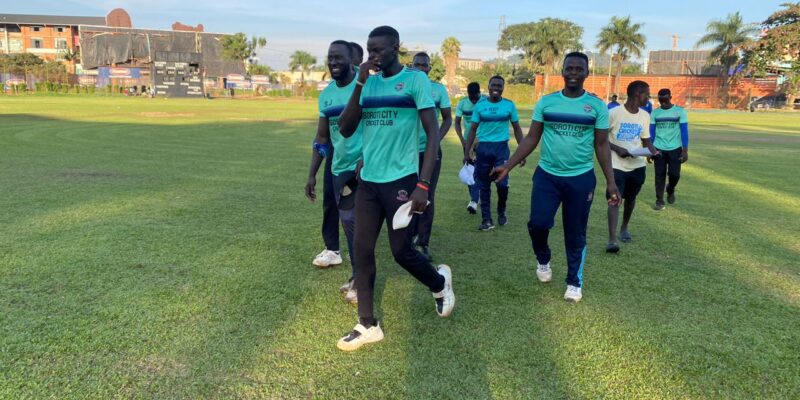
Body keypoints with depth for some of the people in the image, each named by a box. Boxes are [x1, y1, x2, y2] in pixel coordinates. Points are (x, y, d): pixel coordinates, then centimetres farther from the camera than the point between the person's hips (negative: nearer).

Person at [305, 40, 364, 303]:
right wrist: (312, 175, 13)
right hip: (339, 168, 7)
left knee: (357, 224, -3)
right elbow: (322, 138, 15)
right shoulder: (326, 94, 10)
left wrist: (367, 160, -23)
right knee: (349, 224, 14)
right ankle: (357, 275, 28)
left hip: (364, 166, -7)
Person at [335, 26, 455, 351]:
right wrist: (360, 84, -7)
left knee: (401, 250, 0)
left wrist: (423, 185, -19)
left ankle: (440, 283, 32)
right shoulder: (368, 83, 10)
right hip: (367, 181, 6)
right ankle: (368, 325, 16)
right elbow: (345, 130, 3)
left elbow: (433, 133, -11)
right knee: (362, 250, 5)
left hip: (400, 180, -6)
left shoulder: (415, 79, -6)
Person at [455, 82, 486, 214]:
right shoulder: (462, 103, -7)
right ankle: (473, 198, 21)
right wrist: (462, 140, -13)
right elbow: (457, 123, -2)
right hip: (467, 141, 3)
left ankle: (474, 201, -17)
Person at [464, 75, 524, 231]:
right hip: (483, 148, 1)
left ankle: (501, 212, 20)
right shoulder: (480, 105, 3)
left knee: (502, 183, -8)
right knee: (484, 186, 4)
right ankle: (486, 219, 13)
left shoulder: (509, 105, 2)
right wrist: (467, 152, 2)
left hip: (501, 148, -1)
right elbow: (473, 130, 7)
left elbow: (517, 128, 8)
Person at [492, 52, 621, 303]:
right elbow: (531, 139, 3)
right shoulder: (546, 102, 1)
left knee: (576, 234, 7)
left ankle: (574, 282, 25)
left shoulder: (597, 106, -1)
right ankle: (543, 261, 22)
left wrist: (610, 181, -3)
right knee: (538, 223, -10)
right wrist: (508, 166, -6)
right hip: (547, 175, 1)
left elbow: (601, 145, 3)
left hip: (581, 178, 0)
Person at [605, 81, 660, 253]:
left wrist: (653, 151, -7)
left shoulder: (645, 116, 4)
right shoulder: (614, 113, -13)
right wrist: (617, 149, -20)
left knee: (630, 198, 16)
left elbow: (646, 140, 13)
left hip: (637, 165, 6)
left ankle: (624, 228, 38)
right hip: (617, 165, -5)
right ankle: (612, 239, -17)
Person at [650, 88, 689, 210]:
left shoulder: (680, 111, -3)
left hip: (675, 148, -1)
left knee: (674, 174, -2)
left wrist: (685, 150, -9)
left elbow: (684, 132, -4)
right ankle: (659, 201, 9)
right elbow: (651, 133, 6)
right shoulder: (654, 113, 3)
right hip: (659, 149, 1)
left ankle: (670, 190, 30)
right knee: (660, 175, 1)